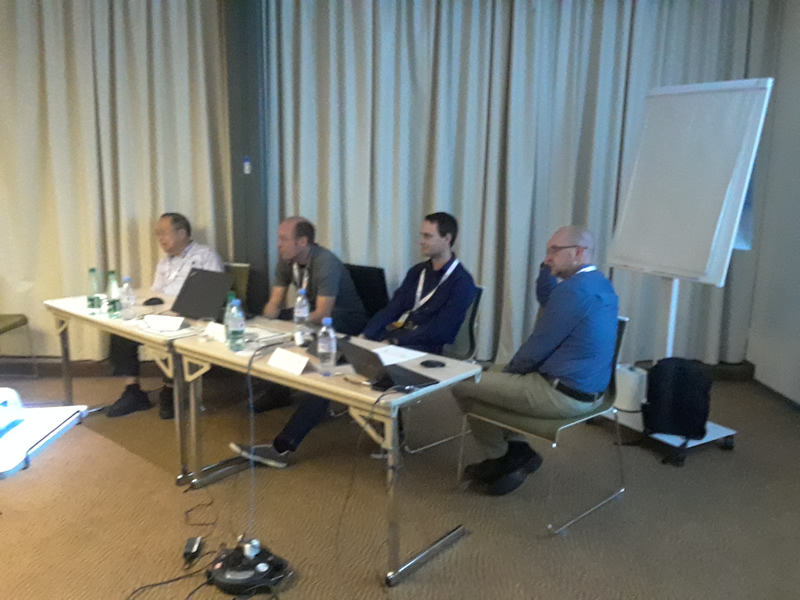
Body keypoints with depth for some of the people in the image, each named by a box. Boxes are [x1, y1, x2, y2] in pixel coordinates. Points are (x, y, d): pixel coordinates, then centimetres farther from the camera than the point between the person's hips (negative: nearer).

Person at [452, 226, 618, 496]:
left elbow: (536, 349, -18)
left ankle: (500, 457, 17)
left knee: (462, 383, -1)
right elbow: (547, 301, 22)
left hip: (562, 395, -11)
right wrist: (548, 266, 7)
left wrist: (509, 371, 1)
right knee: (491, 375, 25)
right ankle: (515, 449, 17)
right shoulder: (599, 283, 8)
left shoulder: (572, 290, -23)